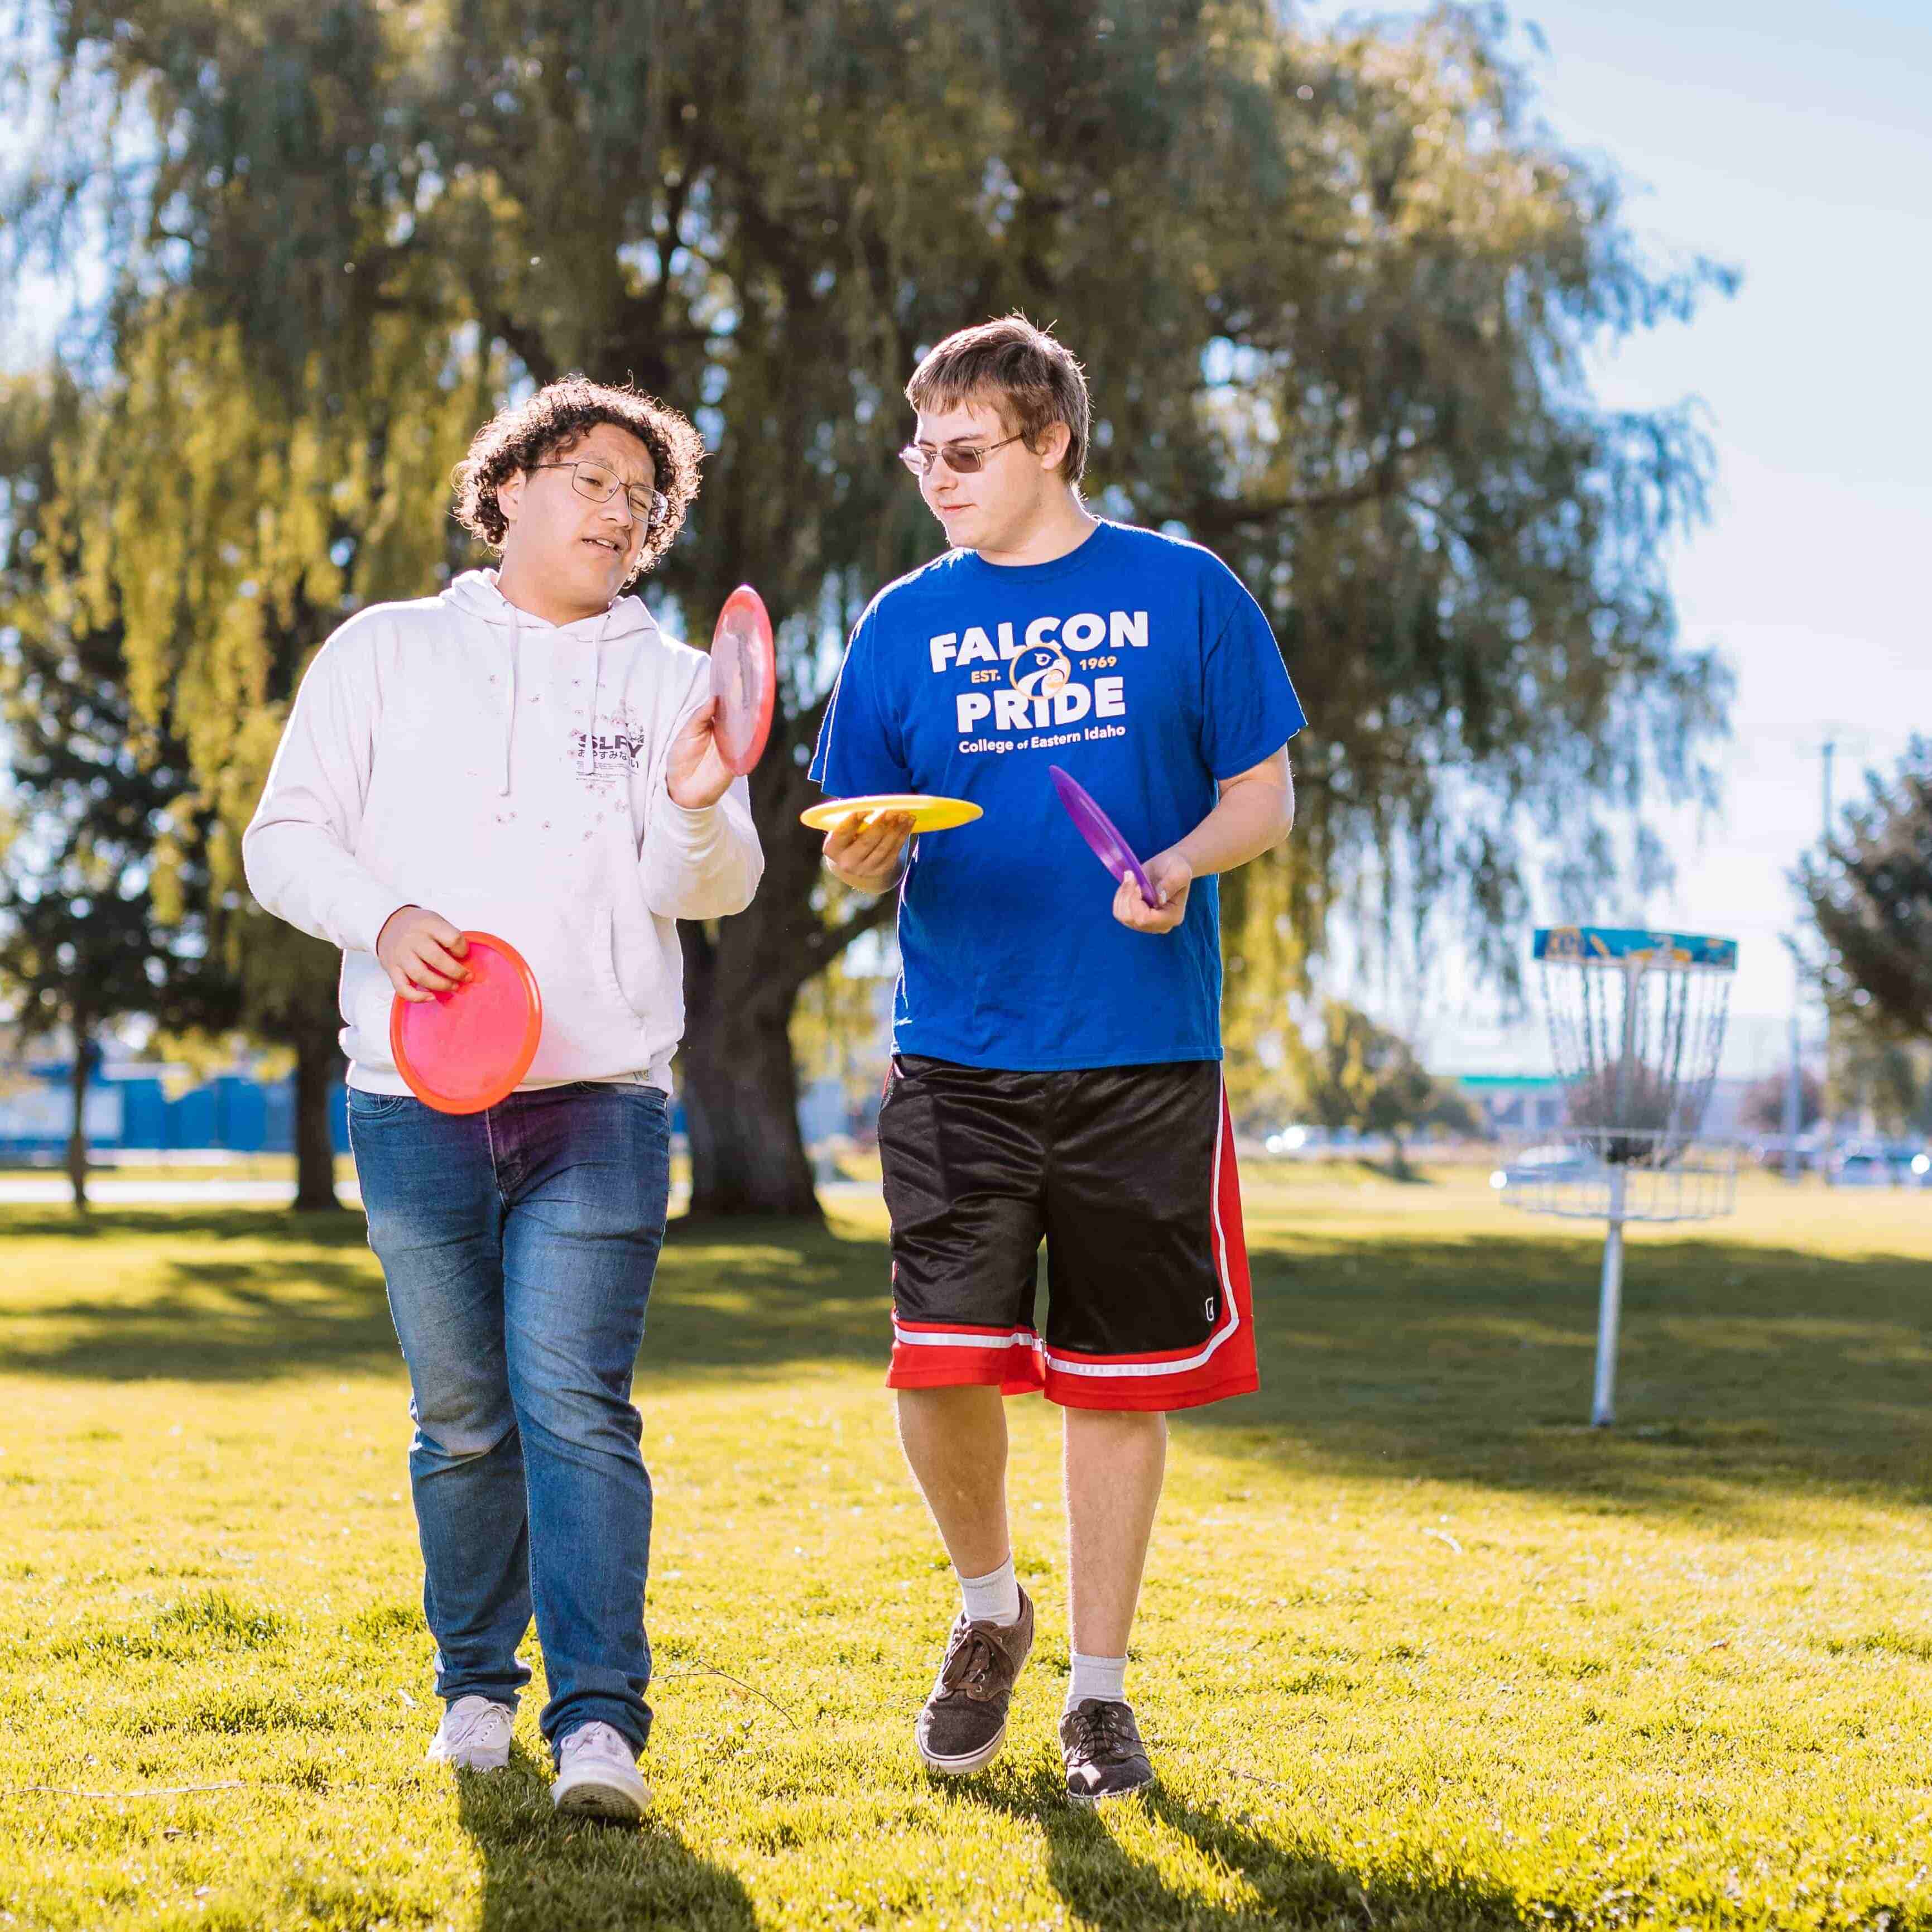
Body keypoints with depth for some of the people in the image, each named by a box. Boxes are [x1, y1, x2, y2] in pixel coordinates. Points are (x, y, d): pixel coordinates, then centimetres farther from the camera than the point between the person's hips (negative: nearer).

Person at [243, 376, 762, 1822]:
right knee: (461, 1418, 8)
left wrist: (697, 811, -23)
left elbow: (710, 891, 0)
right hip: (414, 1103, 1)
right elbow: (286, 837, 8)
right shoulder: (387, 651, 12)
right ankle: (478, 1685, 24)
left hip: (599, 1105, -1)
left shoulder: (671, 683, 11)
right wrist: (383, 915, -12)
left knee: (578, 1406, -12)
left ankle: (601, 1720, -14)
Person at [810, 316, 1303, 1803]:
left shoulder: (1184, 595, 3)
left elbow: (1264, 791, 6)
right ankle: (989, 1606, 20)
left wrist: (1182, 865, -14)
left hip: (1145, 1060, -1)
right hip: (957, 1059, 1)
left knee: (1119, 1377, 5)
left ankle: (1100, 1685, 20)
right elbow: (865, 843, 10)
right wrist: (864, 853, -14)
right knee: (942, 1362, -8)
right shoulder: (907, 624, 9)